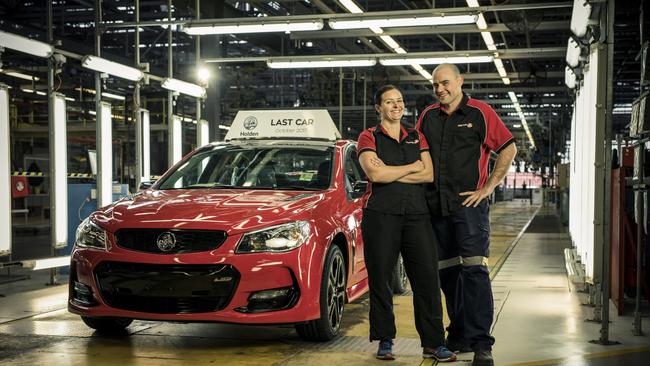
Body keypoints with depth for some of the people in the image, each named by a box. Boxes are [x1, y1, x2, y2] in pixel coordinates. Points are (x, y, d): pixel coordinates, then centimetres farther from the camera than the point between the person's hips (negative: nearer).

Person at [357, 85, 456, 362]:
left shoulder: (417, 138, 16)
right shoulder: (369, 138, 5)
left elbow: (428, 174, 1)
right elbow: (374, 174, -12)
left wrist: (390, 173, -8)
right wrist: (412, 167, -3)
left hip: (416, 214, 3)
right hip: (380, 214, -3)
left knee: (427, 277, -2)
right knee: (380, 279, 1)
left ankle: (433, 343, 4)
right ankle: (385, 341, 12)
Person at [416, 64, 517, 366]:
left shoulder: (480, 112, -1)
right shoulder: (428, 116, 13)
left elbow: (508, 149, -2)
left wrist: (488, 188, -7)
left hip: (469, 204, -5)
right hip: (436, 206, 5)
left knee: (474, 271, -12)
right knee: (447, 273, 9)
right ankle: (459, 336, 20)